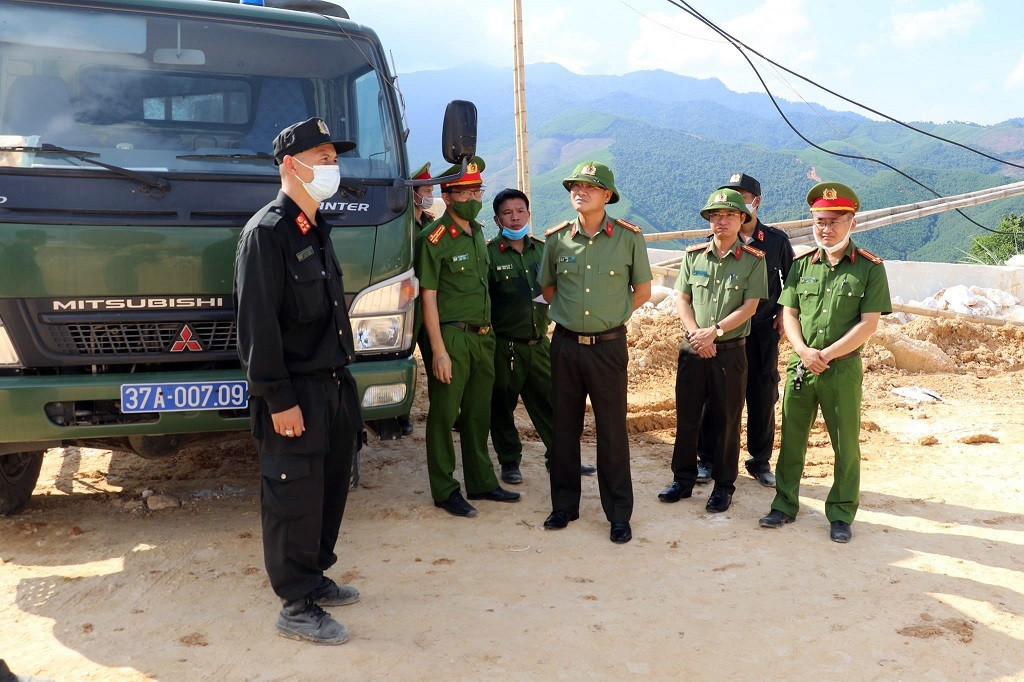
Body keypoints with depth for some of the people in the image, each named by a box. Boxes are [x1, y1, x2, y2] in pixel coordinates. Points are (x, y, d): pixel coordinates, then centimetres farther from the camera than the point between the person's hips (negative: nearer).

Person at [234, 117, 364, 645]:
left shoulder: (316, 230, 15)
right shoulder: (266, 232, -14)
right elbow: (257, 324, -18)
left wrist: (341, 380, 16)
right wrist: (278, 400, -20)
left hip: (334, 385, 9)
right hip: (296, 393, -9)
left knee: (330, 489, 17)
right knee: (294, 501, 0)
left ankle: (315, 578, 33)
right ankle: (297, 608, 12)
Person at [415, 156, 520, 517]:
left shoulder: (478, 232, 12)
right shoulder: (434, 238, -10)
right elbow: (428, 297, -12)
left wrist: (487, 332, 14)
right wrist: (438, 350, -17)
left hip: (483, 336, 7)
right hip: (451, 337, -7)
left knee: (478, 414, 15)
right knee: (444, 416, 2)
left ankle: (482, 483, 26)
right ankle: (445, 491, 12)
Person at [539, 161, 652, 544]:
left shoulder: (629, 237, -4)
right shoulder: (557, 239, 3)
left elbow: (642, 291, 6)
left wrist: (611, 315, 5)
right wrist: (569, 313, 9)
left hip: (608, 345, -2)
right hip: (565, 344, 3)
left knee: (612, 430, 3)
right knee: (564, 427, 10)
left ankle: (619, 515, 14)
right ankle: (564, 505, 24)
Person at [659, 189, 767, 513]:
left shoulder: (754, 260, -3)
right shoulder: (693, 255, 6)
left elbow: (749, 307, -9)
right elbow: (681, 298, 4)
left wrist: (714, 331, -17)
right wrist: (696, 334, -10)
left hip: (730, 351, -3)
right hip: (693, 349, 3)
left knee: (727, 420, 6)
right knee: (686, 416, 9)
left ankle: (724, 486, 18)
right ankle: (683, 480, 21)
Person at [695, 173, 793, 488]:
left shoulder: (776, 240, 1)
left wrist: (784, 313, 4)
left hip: (763, 331, 1)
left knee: (763, 397, 7)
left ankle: (760, 461, 21)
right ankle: (706, 458, 15)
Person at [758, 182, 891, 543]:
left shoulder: (870, 267, -4)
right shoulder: (802, 265, 6)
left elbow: (868, 324, -9)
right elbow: (788, 313, 5)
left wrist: (827, 355, -15)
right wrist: (805, 352, -11)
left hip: (843, 368, -3)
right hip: (799, 365, 3)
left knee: (846, 445, 6)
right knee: (792, 439, 10)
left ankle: (841, 515, 20)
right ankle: (785, 505, 23)